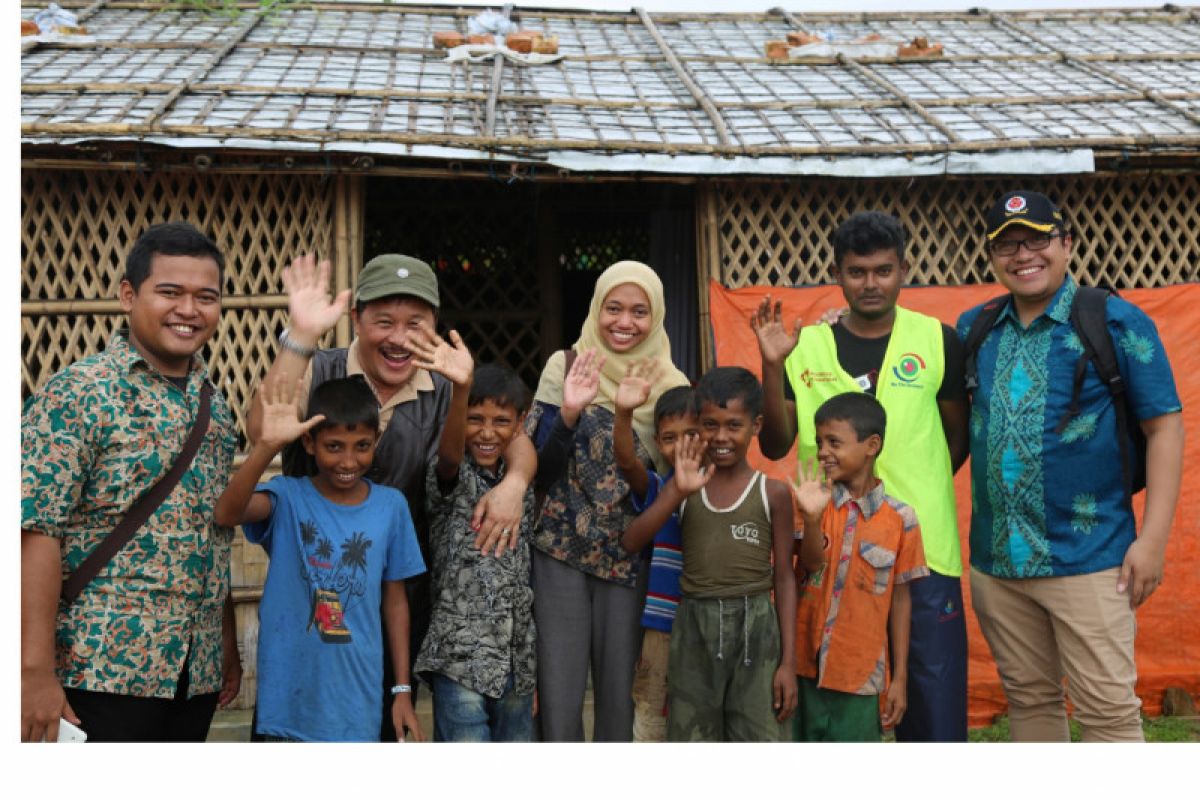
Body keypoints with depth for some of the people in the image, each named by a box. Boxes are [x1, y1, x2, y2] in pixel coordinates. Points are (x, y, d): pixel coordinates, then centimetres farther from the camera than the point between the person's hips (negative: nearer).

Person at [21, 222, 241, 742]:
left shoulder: (213, 408, 11)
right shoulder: (79, 393, -9)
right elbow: (37, 529, -15)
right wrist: (36, 670, -19)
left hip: (198, 673, 6)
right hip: (101, 670, -6)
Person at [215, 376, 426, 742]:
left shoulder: (391, 505, -2)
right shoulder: (288, 496, -8)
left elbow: (395, 600, 5)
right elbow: (228, 513, -29)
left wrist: (403, 690, 6)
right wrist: (267, 446, -42)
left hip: (357, 705, 2)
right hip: (287, 702, -1)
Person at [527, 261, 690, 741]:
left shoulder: (671, 385, 2)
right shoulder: (566, 367, -2)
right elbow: (539, 470, -5)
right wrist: (568, 413, -20)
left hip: (630, 557, 2)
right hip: (561, 552, -1)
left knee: (619, 695, 9)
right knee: (558, 699, -2)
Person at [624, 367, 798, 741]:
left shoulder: (772, 493, -2)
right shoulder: (686, 486, 4)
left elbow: (784, 577, 0)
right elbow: (632, 539, -7)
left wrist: (789, 661, -3)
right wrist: (679, 492, -21)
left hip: (754, 627, -2)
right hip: (694, 626, 2)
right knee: (692, 736, 11)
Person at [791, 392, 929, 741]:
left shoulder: (900, 517, -4)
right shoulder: (818, 501, -1)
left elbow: (900, 598, 1)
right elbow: (811, 563, -14)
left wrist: (900, 678, 2)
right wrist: (811, 517, -33)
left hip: (860, 673, -1)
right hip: (805, 663, 1)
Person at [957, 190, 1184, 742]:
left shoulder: (1117, 322, -4)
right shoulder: (973, 329, 8)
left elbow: (1165, 426, -5)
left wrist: (1153, 537, -11)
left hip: (1088, 557, -4)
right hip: (995, 560, 4)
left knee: (1109, 711, 0)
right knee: (1029, 700, 16)